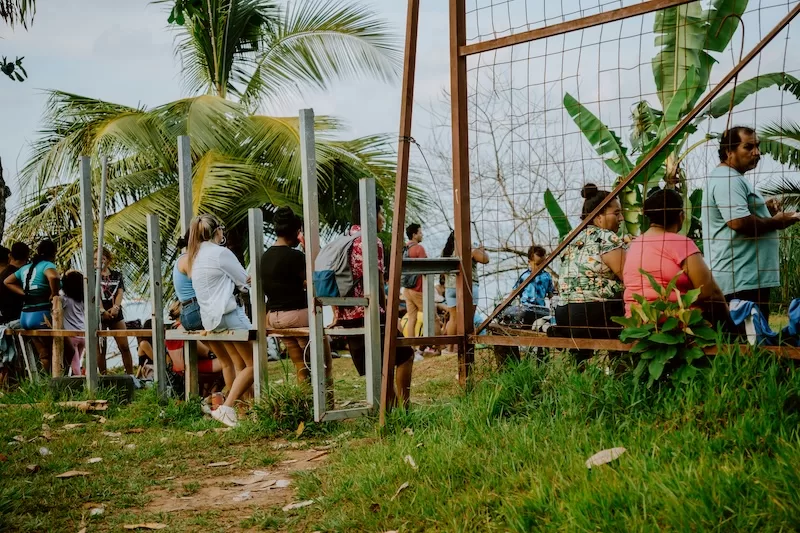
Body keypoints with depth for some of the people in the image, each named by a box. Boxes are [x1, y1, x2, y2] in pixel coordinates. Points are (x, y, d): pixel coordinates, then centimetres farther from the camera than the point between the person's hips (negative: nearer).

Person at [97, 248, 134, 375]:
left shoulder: (117, 275, 13)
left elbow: (120, 293, 1)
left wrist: (115, 307, -19)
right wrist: (103, 311, -22)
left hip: (116, 313, 2)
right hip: (98, 314, -2)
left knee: (124, 346, -2)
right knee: (101, 348, -1)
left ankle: (130, 375, 0)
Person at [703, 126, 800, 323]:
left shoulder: (731, 179, 21)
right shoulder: (728, 180, -15)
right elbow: (739, 222, -26)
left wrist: (764, 210, 12)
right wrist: (777, 222, -11)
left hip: (746, 277, 11)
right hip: (741, 280, -11)